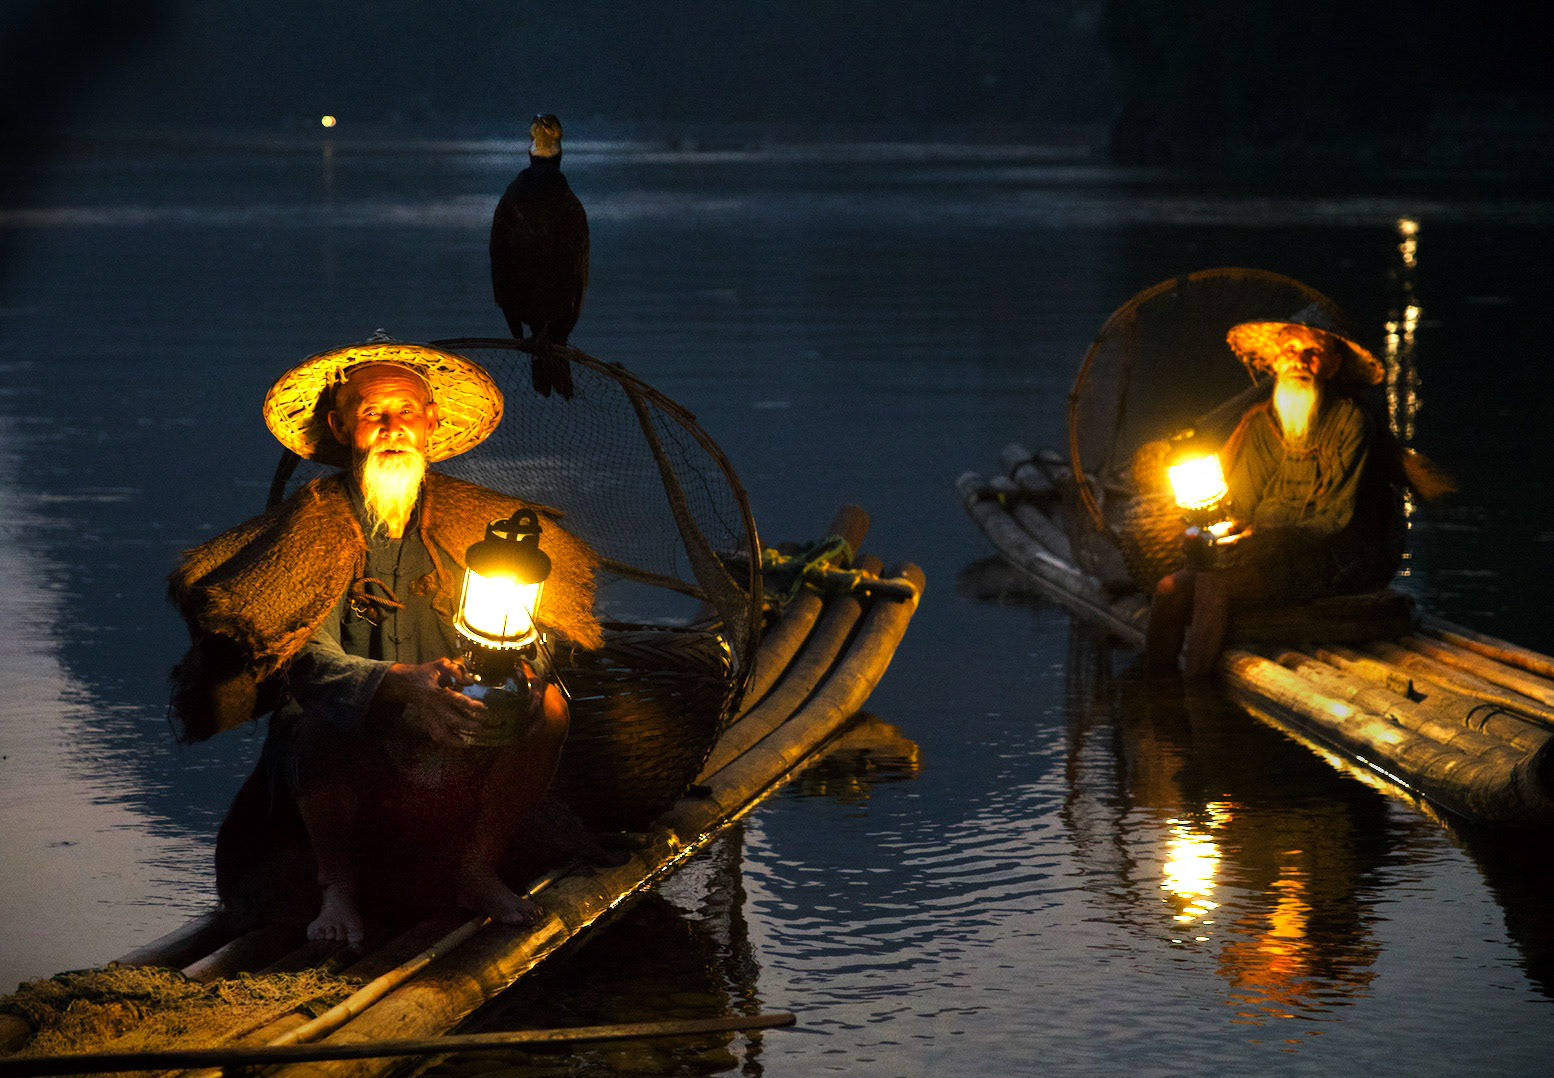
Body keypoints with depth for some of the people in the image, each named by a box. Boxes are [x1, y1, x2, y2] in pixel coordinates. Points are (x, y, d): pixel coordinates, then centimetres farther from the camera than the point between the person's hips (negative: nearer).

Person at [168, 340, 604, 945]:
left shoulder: (466, 520, 3)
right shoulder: (312, 527, -8)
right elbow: (307, 659, -20)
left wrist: (514, 668, -27)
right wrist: (396, 685, -39)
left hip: (460, 743, 4)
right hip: (350, 747, -3)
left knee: (546, 703, -21)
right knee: (320, 725, -36)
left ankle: (481, 869, -5)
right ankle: (338, 886, -11)